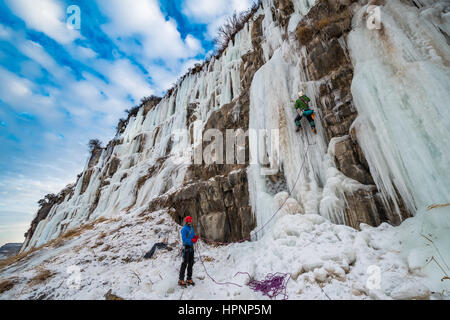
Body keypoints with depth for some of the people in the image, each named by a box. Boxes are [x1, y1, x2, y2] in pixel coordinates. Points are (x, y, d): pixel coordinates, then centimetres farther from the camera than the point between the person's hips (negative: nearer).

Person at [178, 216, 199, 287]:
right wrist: (191, 240, -27)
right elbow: (184, 239, -19)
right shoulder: (184, 229, -13)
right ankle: (181, 280, 6)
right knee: (185, 263, -4)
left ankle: (189, 279, 24)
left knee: (191, 263, 12)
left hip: (191, 247, 8)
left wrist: (195, 238, -7)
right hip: (186, 247, -8)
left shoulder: (192, 228, 11)